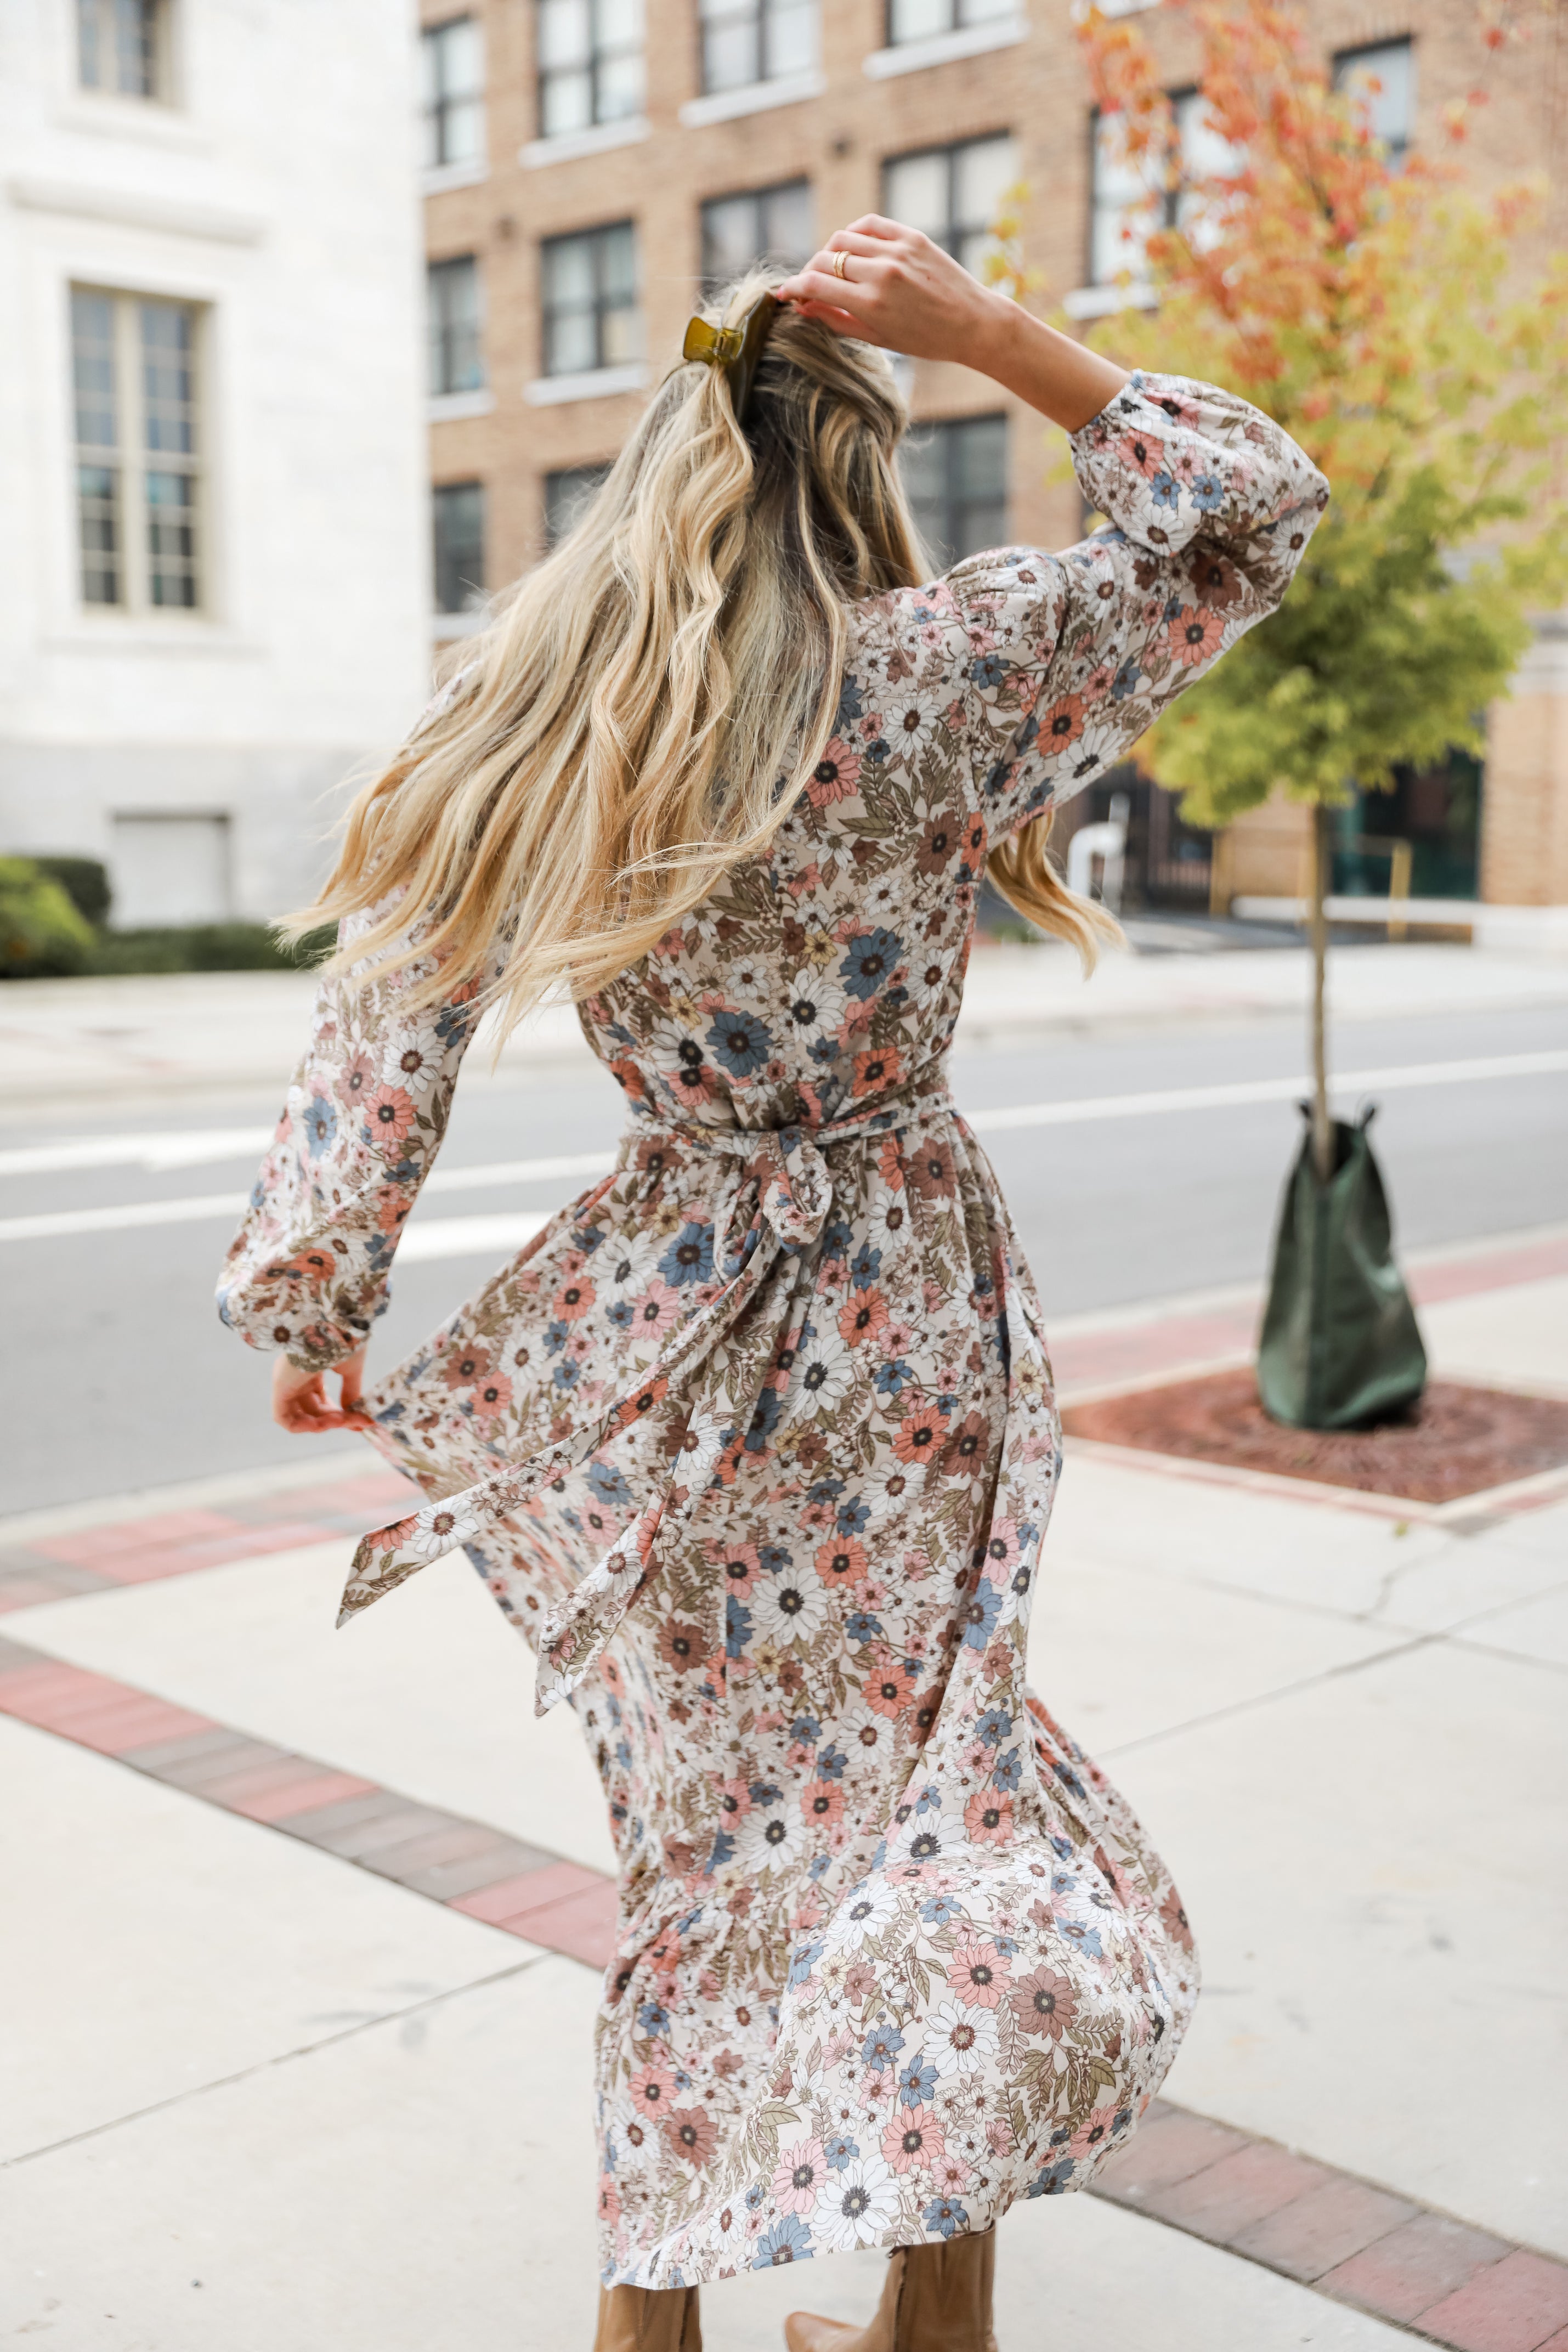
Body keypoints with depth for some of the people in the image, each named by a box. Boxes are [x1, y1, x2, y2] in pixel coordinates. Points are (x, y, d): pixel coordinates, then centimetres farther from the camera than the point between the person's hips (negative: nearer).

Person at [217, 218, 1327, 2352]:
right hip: (909, 1331, -2)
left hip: (664, 1336, 3)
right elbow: (1253, 517, 0)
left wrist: (312, 1301, 13)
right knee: (926, 1810, 12)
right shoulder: (924, 675, -11)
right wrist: (985, 331, -2)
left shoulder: (522, 730, -3)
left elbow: (379, 1046, 1)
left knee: (712, 1816, 19)